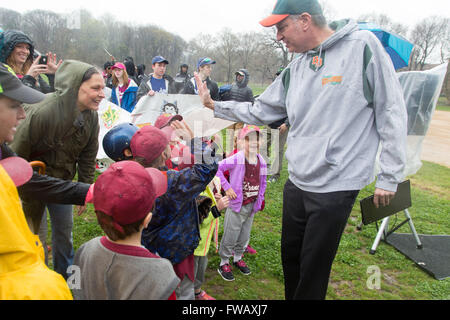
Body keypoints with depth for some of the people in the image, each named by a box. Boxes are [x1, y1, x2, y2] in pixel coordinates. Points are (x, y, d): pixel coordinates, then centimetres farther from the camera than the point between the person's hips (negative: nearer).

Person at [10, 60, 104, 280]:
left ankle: (65, 278, 37)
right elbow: (17, 155, -21)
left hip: (62, 181, 5)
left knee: (64, 231, 16)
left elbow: (87, 157, 1)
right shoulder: (42, 113, -31)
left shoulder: (91, 116, -11)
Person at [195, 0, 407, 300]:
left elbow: (391, 113, -9)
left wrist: (390, 176, -8)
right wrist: (214, 104, 11)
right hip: (297, 183, 6)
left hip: (336, 187, -6)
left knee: (313, 270, 7)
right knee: (290, 256, 20)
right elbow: (261, 111, 15)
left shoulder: (363, 46, -10)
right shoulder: (295, 69, 7)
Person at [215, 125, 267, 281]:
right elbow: (217, 168, -23)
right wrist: (226, 187, -23)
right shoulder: (236, 159, -21)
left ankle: (238, 258, 43)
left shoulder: (261, 161, -1)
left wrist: (259, 200, 8)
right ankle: (224, 263, 28)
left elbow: (263, 182, 12)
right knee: (230, 237, 7)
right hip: (237, 205, -6)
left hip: (252, 207, 6)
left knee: (244, 237, 21)